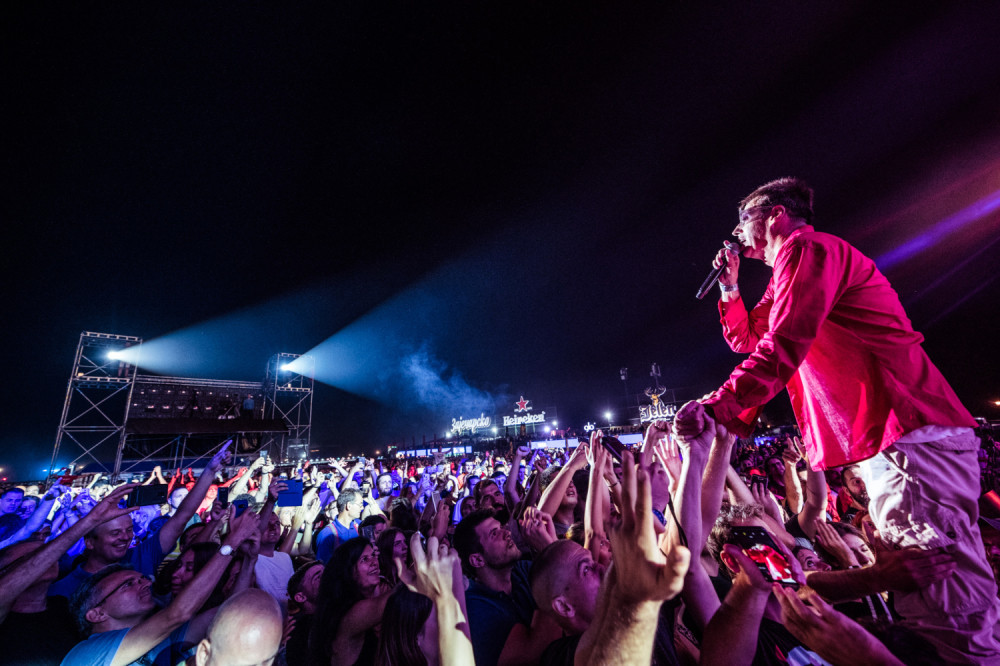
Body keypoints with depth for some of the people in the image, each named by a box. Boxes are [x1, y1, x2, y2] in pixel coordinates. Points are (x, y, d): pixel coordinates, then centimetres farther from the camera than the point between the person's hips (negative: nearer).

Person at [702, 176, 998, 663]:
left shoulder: (807, 248, -6)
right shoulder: (788, 272, 25)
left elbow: (782, 345, -21)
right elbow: (746, 339, 30)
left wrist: (718, 404, -23)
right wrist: (730, 282, 23)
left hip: (910, 436, -10)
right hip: (885, 442, 10)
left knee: (948, 614, -9)